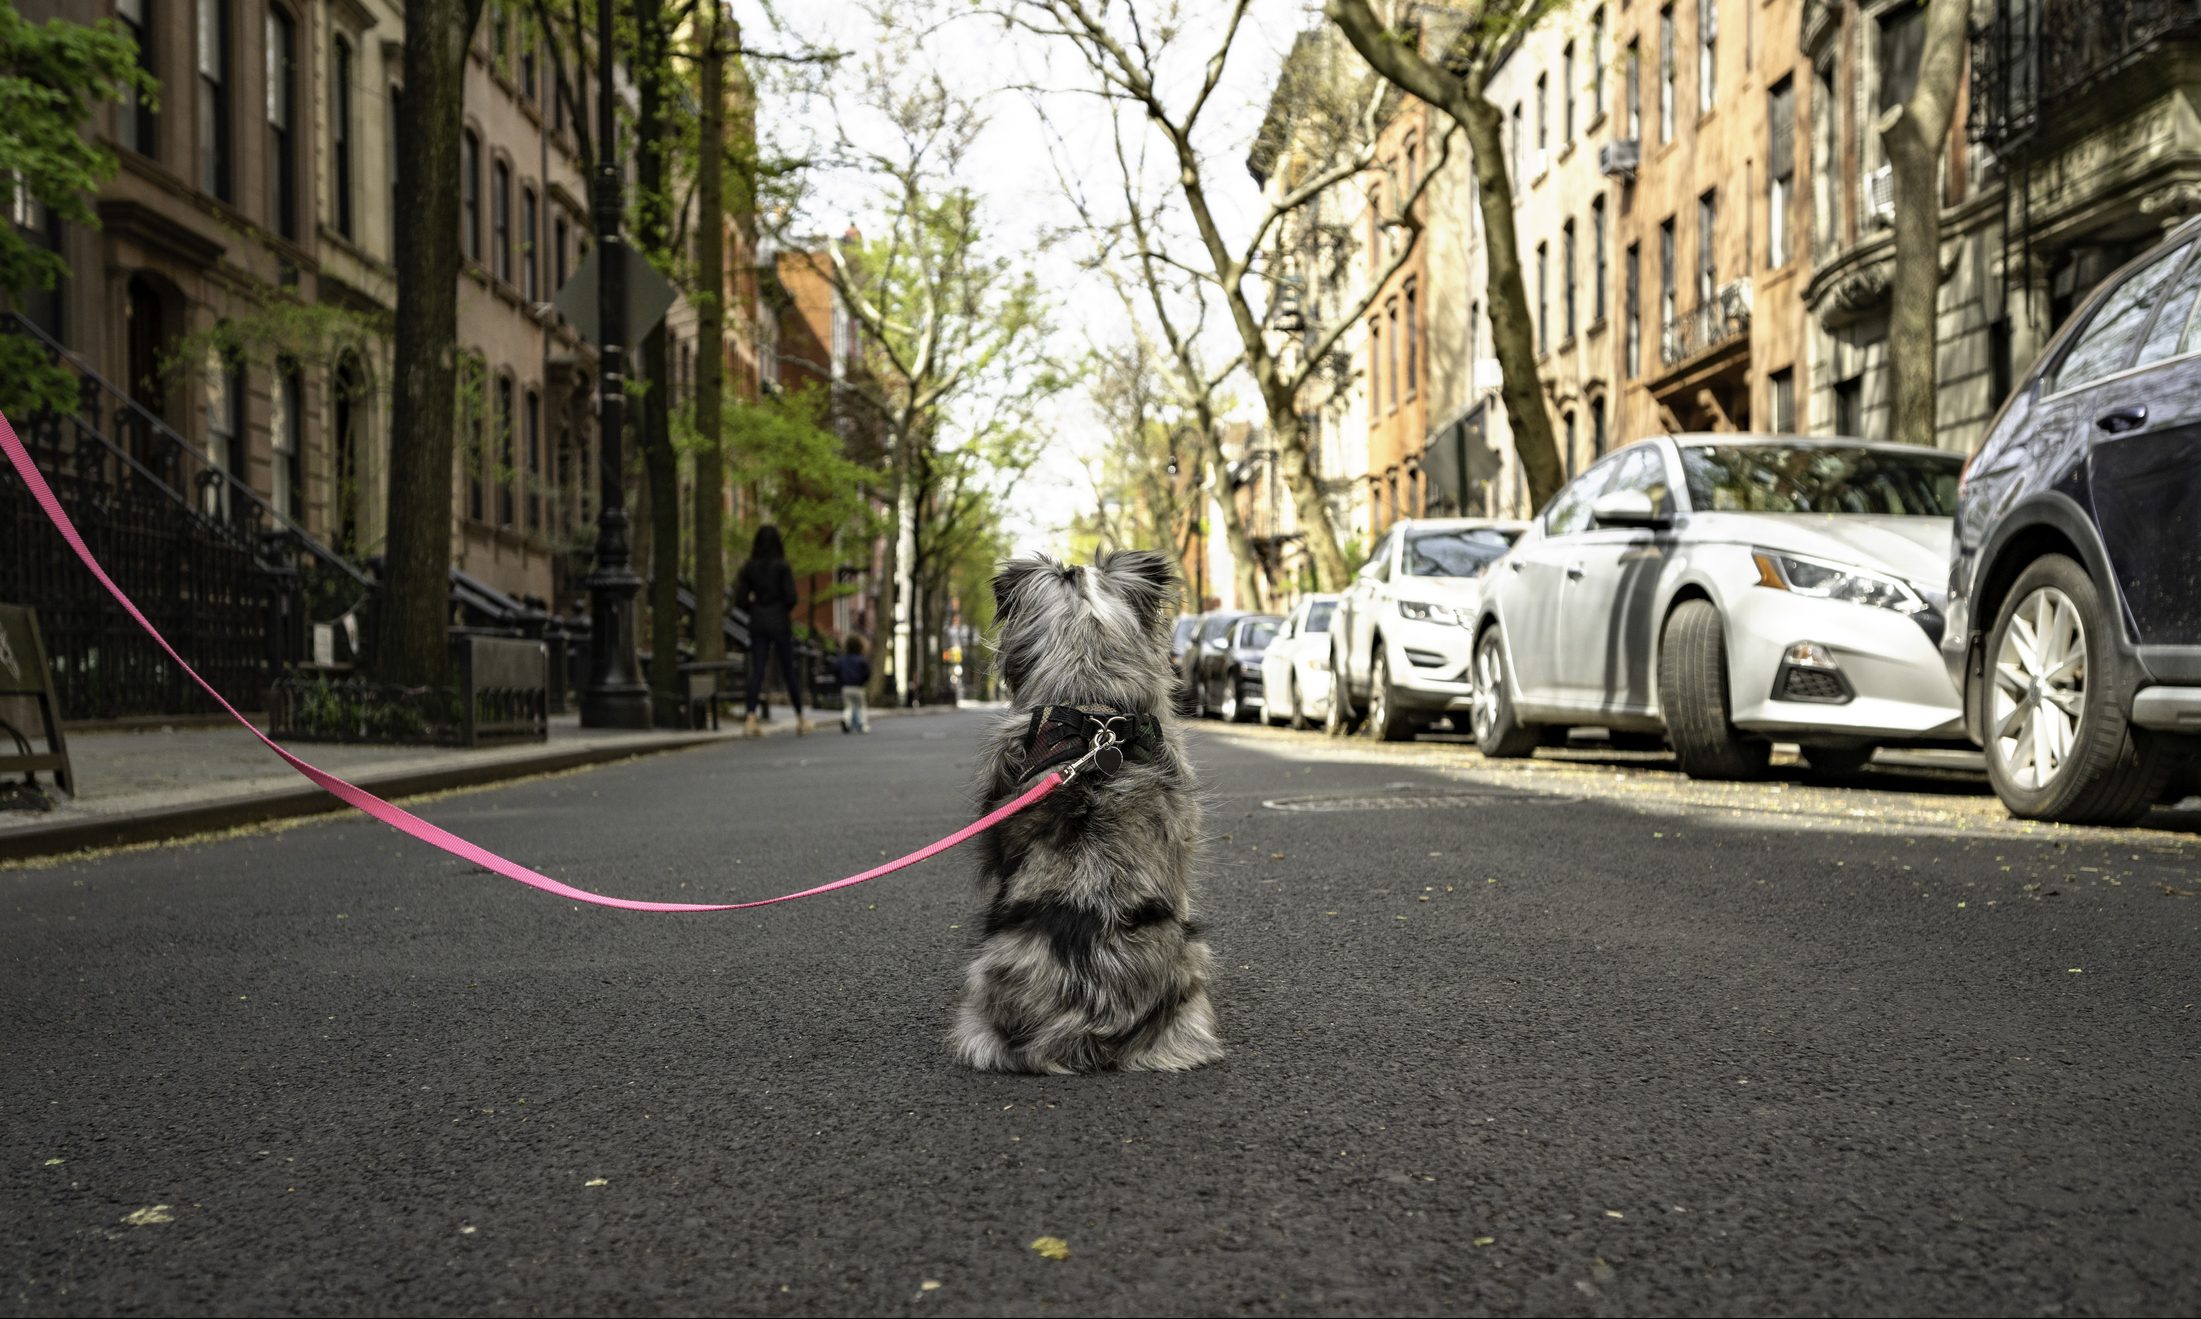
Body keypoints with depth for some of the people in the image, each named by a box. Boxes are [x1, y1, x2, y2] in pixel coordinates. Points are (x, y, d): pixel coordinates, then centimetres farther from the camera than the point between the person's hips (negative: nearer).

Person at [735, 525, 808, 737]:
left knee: (756, 671, 1)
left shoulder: (749, 568, 2)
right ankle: (800, 718, 17)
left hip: (758, 624, 2)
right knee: (789, 670, 8)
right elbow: (790, 598, -14)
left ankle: (751, 717, -14)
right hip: (780, 622, -2)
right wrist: (787, 609, 6)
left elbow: (740, 600, 0)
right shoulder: (782, 567, -8)